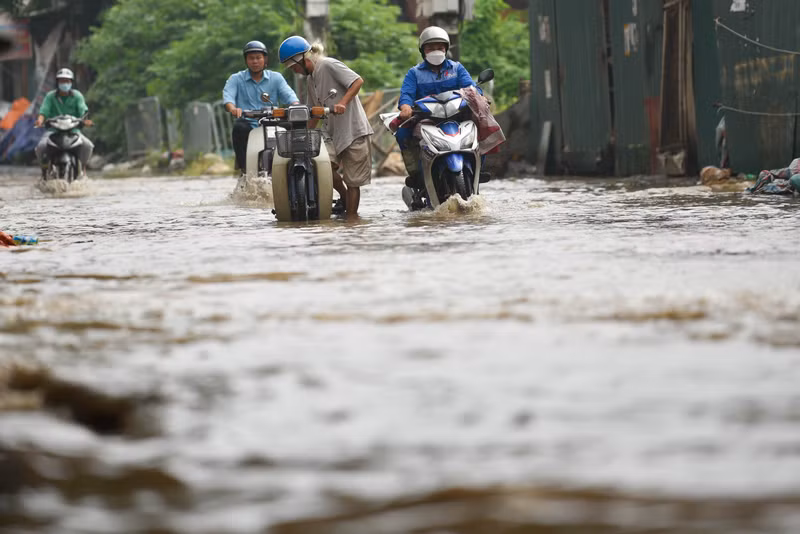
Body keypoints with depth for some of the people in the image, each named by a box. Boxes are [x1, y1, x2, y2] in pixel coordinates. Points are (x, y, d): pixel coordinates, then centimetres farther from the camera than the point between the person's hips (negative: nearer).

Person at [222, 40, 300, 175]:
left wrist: (296, 106, -25)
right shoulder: (236, 79, 12)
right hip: (248, 125, -1)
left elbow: (288, 94, 0)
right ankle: (244, 168, -31)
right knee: (239, 127, -35)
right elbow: (228, 95, -6)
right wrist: (232, 108, -31)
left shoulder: (276, 78, 16)